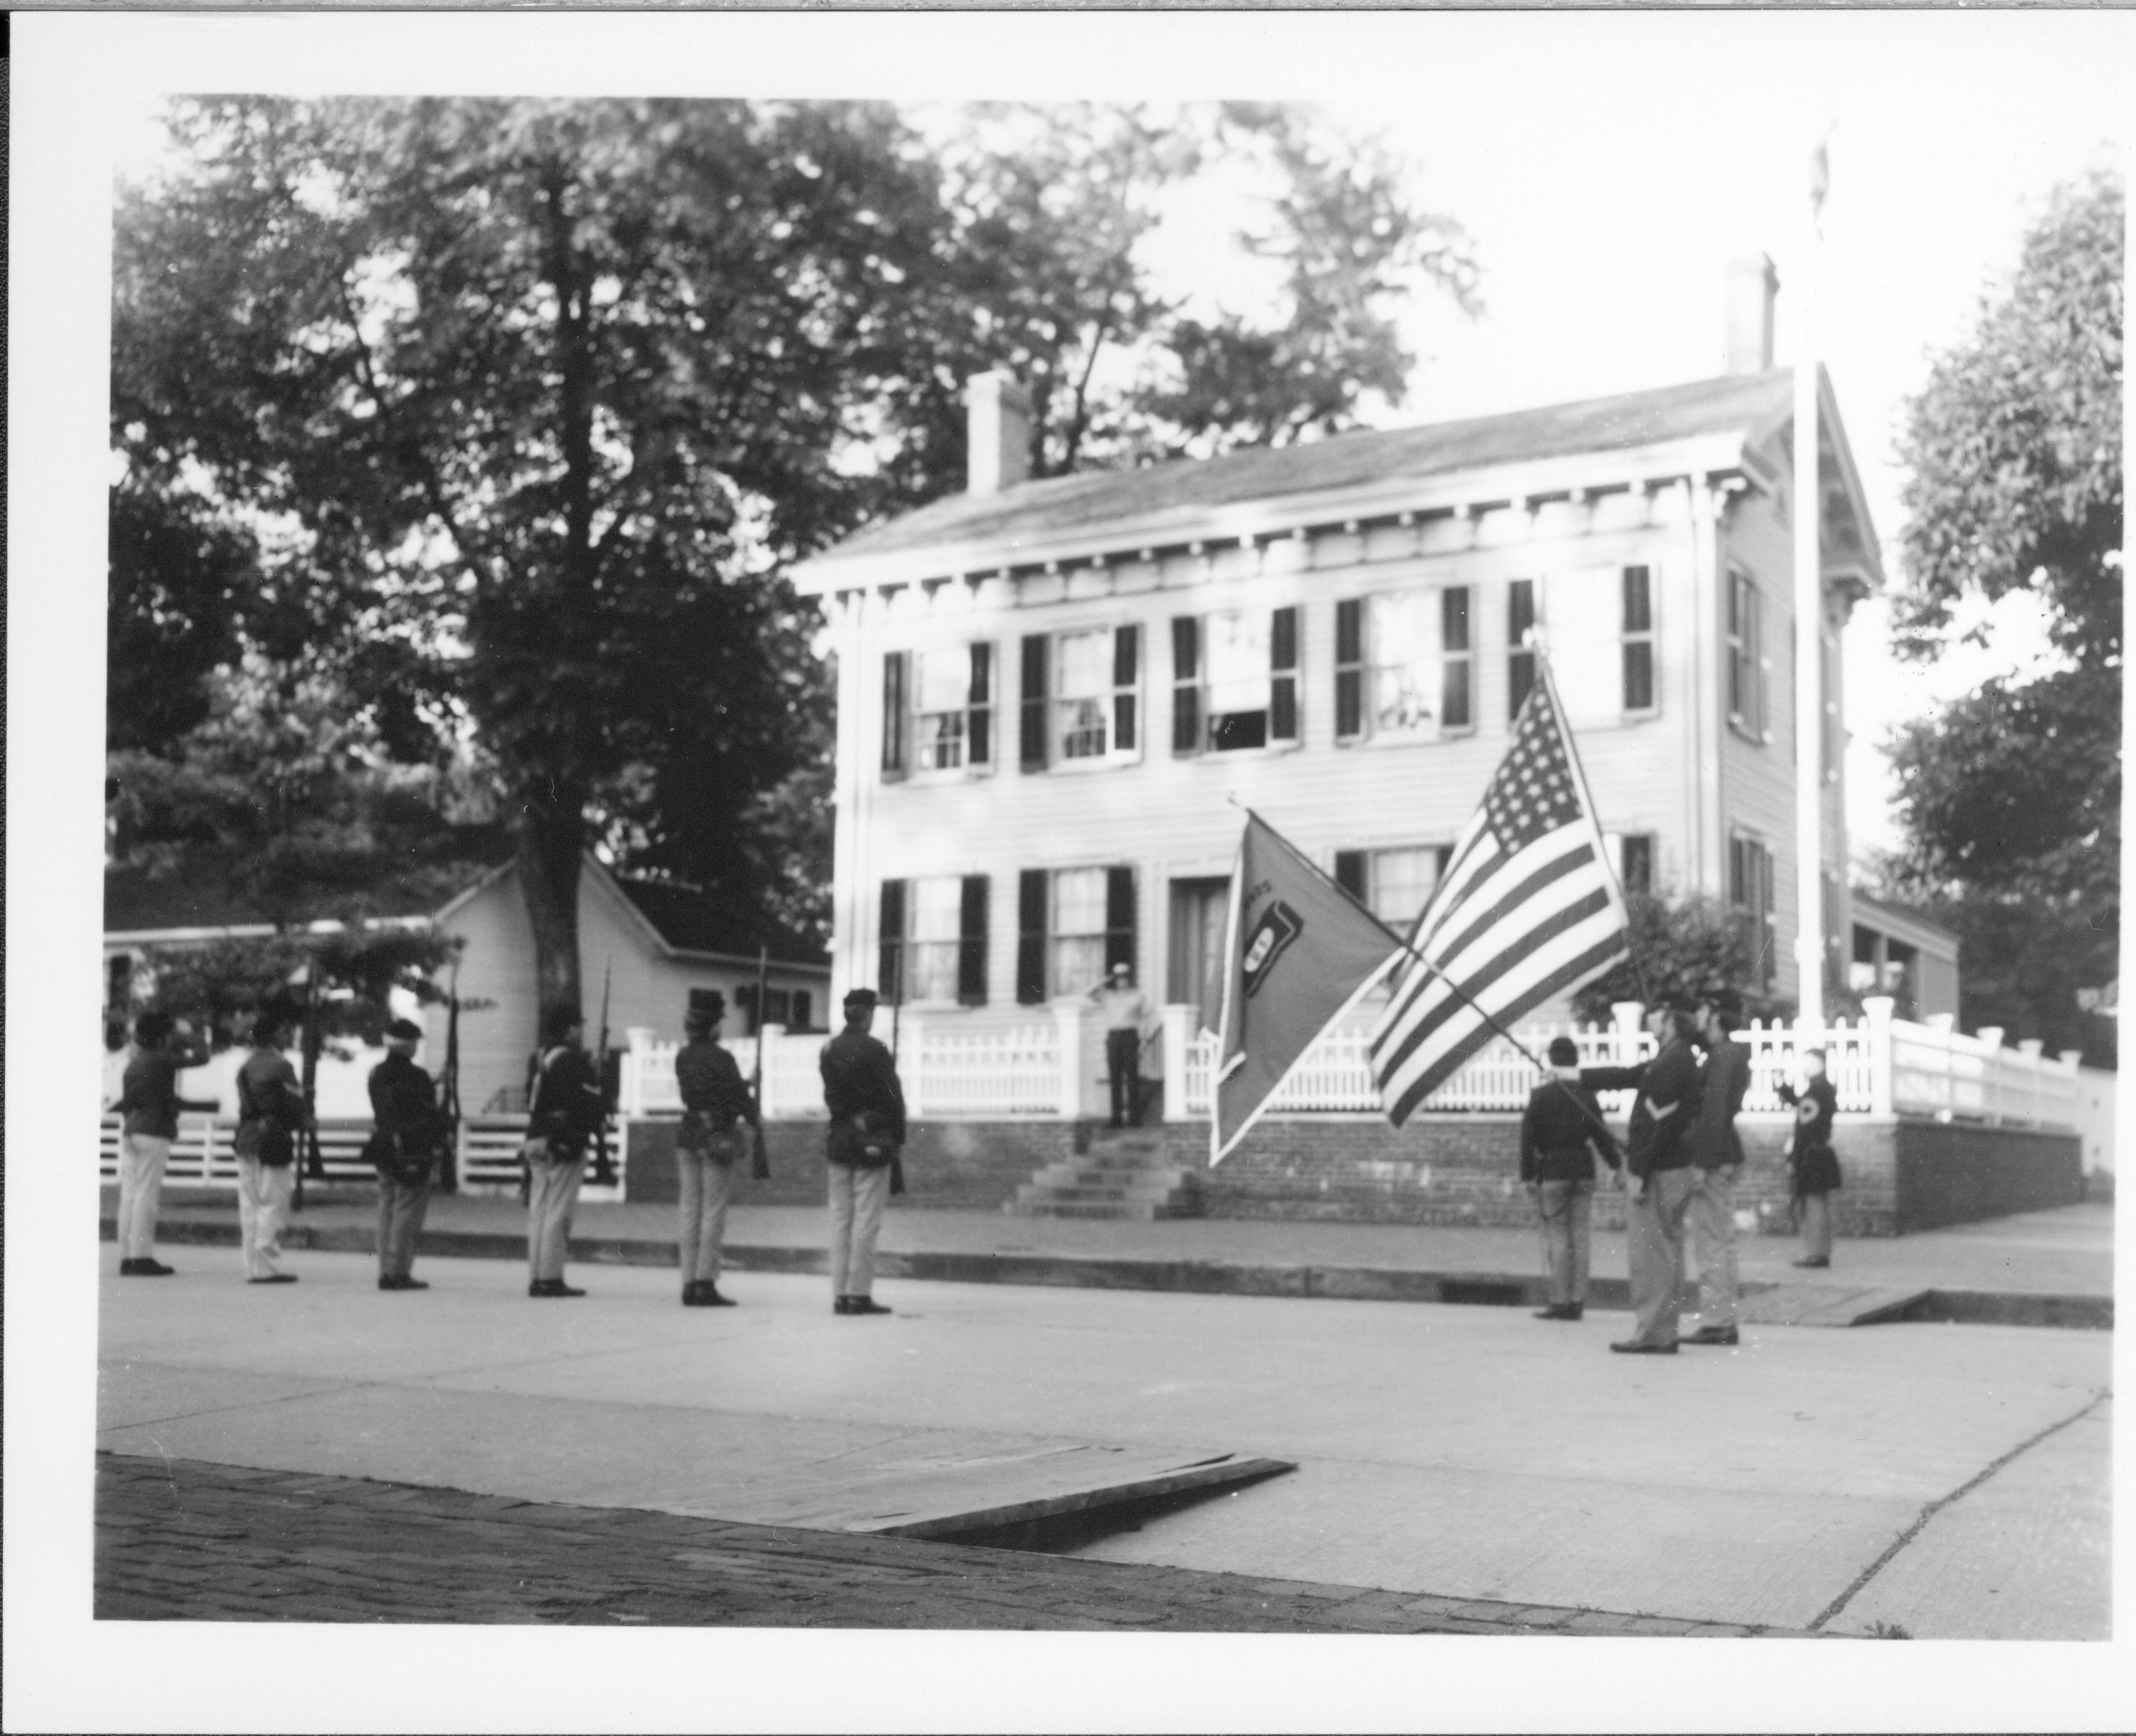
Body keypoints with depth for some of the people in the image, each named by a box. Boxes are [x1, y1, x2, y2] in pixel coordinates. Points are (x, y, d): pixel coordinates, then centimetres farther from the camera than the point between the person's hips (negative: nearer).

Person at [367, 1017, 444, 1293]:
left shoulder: (376, 1074, 9)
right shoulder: (415, 1077, -14)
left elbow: (378, 1112, 15)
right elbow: (430, 1117, -11)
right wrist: (438, 1142, 0)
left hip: (384, 1148, 8)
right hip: (412, 1151, -7)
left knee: (387, 1208, 11)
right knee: (408, 1210, -4)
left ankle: (386, 1272, 13)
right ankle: (398, 1272, -5)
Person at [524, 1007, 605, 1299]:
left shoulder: (541, 1058, 15)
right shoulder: (575, 1061, -12)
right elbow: (590, 1103, -15)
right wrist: (602, 1113, 3)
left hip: (537, 1140, 9)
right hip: (566, 1144, -9)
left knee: (538, 1209, 10)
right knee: (558, 1211, -6)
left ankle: (536, 1277, 13)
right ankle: (550, 1278, -5)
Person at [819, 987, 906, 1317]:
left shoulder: (829, 1050, 6)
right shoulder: (874, 1051, -12)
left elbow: (830, 1094, 9)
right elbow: (892, 1097, -10)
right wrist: (897, 1137, -1)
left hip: (839, 1139, 6)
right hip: (872, 1140, -6)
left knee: (840, 1217, 9)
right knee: (866, 1218, -3)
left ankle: (840, 1294, 9)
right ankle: (859, 1293, -4)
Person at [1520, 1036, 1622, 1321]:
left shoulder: (1541, 1095, -7)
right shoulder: (1588, 1094, 4)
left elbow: (1529, 1137, -8)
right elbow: (1600, 1133, 8)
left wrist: (1527, 1175, -4)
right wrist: (1615, 1166, 18)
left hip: (1552, 1172, -4)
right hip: (1583, 1172, 4)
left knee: (1556, 1239, -1)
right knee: (1580, 1239, 7)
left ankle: (1560, 1302, -2)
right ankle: (1577, 1301, 9)